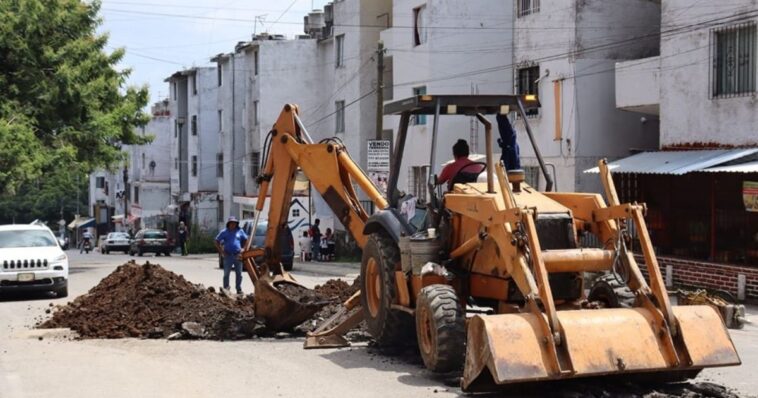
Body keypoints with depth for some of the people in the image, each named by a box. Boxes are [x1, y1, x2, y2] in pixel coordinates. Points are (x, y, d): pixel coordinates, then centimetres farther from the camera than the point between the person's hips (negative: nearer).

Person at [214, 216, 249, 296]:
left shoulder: (240, 231, 8)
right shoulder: (224, 232, 2)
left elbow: (246, 240, 20)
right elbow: (216, 242, 5)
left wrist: (243, 249, 7)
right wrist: (221, 251, -2)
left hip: (237, 256, 2)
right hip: (228, 256, -2)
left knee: (239, 274, 5)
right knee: (226, 273, -1)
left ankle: (239, 290, 13)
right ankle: (226, 289, 5)